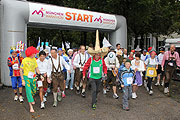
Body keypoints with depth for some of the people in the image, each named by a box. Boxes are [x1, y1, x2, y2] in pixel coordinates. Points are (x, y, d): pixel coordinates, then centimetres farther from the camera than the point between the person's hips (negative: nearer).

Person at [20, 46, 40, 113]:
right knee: (28, 91, -8)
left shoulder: (34, 59, 2)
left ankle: (31, 99, 47)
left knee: (34, 91, 15)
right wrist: (23, 80, -14)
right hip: (26, 77, -5)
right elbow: (21, 70, -11)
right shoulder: (25, 60, -14)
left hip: (33, 77, 5)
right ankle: (31, 107, -1)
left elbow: (36, 68, 5)